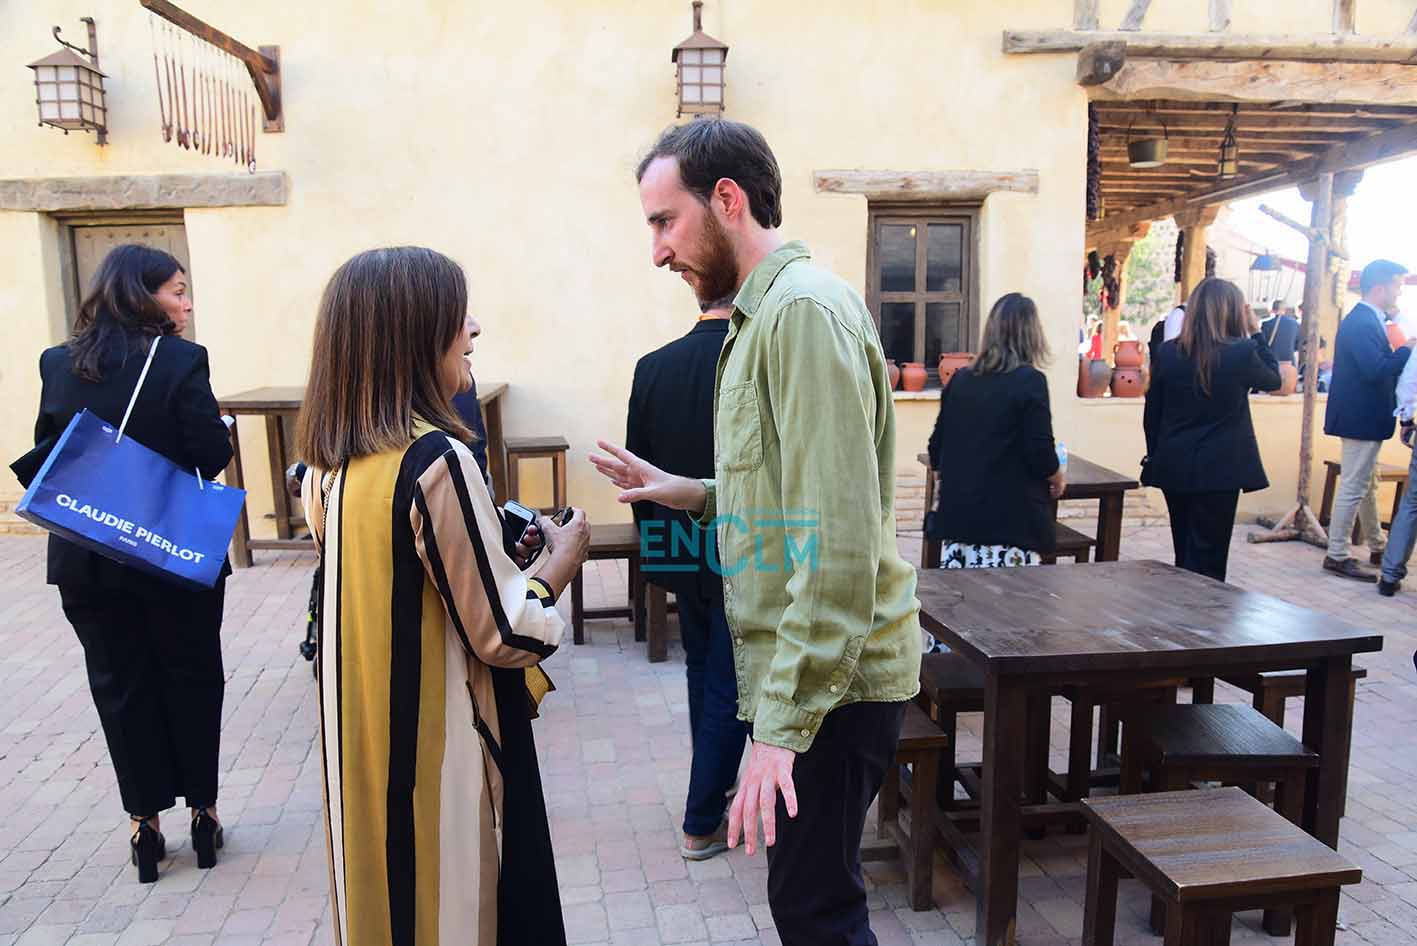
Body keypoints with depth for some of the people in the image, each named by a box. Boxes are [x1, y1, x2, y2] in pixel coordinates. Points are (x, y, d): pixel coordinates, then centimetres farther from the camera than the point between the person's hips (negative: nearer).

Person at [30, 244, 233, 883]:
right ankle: (202, 812, 24)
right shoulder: (182, 361, -15)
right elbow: (213, 453, -15)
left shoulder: (58, 364, -1)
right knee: (192, 679, 13)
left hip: (86, 560, 3)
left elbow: (45, 454, 7)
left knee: (120, 686, 14)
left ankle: (146, 823, 22)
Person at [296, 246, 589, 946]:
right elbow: (508, 635, -20)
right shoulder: (437, 461, -23)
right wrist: (562, 558, -3)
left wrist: (499, 544, 12)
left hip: (362, 750, 8)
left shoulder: (331, 462, 1)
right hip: (439, 753, -8)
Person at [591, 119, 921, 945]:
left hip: (830, 681, -9)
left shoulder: (805, 308, -17)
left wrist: (785, 722, -23)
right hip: (801, 670, 9)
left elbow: (838, 539, -24)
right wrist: (696, 495, 9)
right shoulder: (769, 310, 14)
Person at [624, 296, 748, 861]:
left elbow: (636, 468, 3)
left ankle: (716, 782, 43)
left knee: (703, 674, 24)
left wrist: (655, 544, 14)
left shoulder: (652, 367, -3)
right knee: (730, 687, 8)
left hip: (682, 553, 6)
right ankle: (703, 823, 19)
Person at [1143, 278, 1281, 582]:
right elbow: (1274, 379, 10)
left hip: (1174, 466, 4)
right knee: (1207, 559, 4)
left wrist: (1155, 456, 15)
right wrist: (1255, 333, 11)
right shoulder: (1240, 352, -11)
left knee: (1185, 555, 17)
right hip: (1219, 468, -4)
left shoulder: (1168, 352, -1)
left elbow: (1151, 413, 4)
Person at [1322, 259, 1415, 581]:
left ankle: (1377, 548, 33)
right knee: (1354, 488, -4)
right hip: (1361, 418, -11)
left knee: (1366, 484, 20)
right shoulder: (1363, 323, -20)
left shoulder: (1364, 319, 13)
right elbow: (1375, 370, -29)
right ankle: (1337, 556, 4)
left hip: (1364, 417, 11)